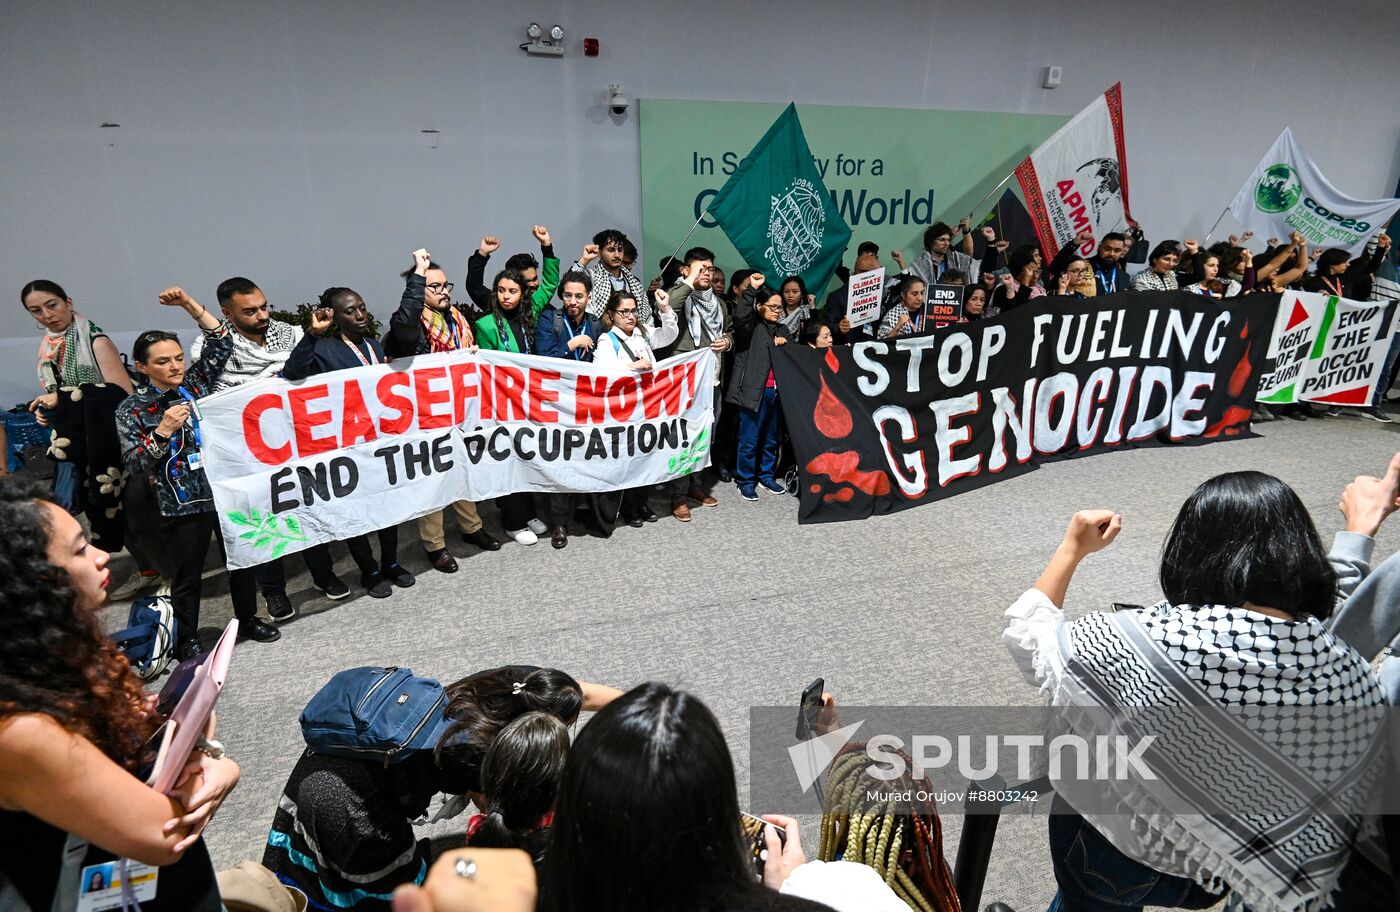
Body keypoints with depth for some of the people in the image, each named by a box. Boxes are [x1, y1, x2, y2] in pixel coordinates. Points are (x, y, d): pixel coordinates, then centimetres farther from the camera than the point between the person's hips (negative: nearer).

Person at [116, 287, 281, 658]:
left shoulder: (196, 383, 4)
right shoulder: (132, 408, -4)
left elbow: (221, 342, 0)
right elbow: (134, 463, -9)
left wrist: (189, 304, -8)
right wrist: (163, 430, -21)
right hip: (181, 503, -3)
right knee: (187, 575, 9)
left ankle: (248, 619, 34)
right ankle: (187, 639, 27)